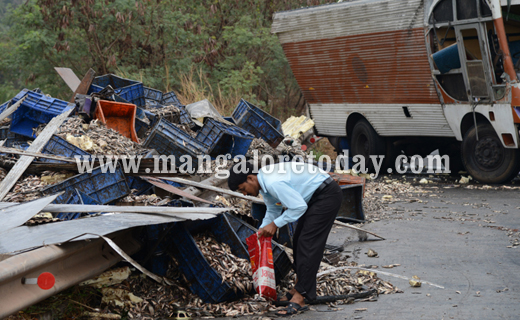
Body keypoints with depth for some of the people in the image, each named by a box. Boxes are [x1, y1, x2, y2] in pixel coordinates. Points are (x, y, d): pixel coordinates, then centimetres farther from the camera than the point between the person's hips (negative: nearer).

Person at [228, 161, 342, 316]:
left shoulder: (273, 183, -27)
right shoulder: (264, 182, 5)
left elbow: (299, 207, -24)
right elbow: (273, 210, 19)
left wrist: (275, 224, -16)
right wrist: (262, 230, 6)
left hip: (327, 195, -11)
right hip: (315, 196, 11)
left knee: (307, 244, -13)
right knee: (298, 241, 13)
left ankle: (299, 299, -14)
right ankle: (298, 289, 19)